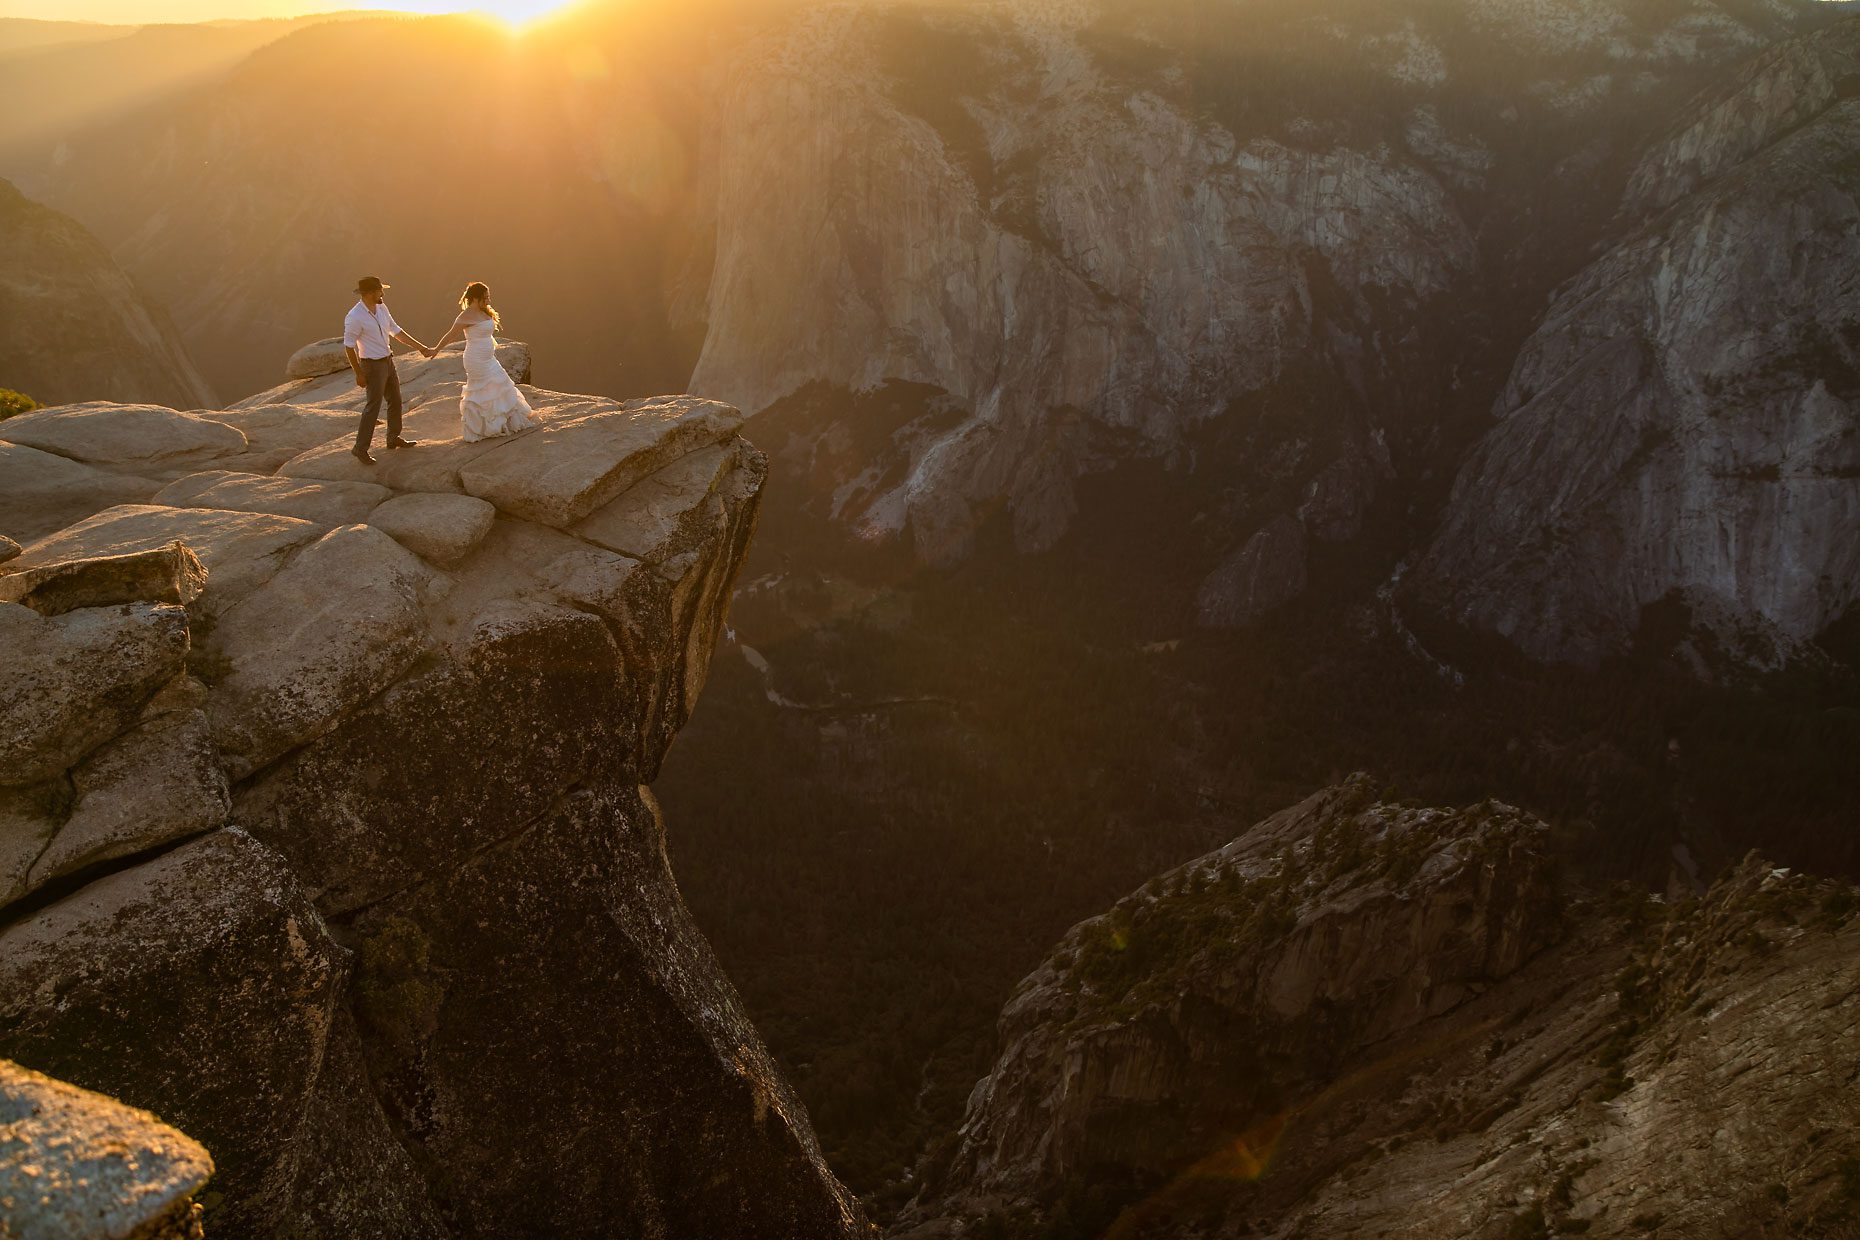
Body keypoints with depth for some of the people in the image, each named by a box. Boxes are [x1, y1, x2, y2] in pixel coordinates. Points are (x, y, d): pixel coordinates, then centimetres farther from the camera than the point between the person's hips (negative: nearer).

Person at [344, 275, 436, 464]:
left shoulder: (381, 308, -1)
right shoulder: (355, 318, -25)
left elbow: (396, 332, 10)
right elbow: (348, 346, -18)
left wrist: (422, 348, 10)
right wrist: (358, 374, -15)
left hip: (388, 362, 8)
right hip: (373, 365, -8)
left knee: (395, 401, 18)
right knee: (373, 406, -6)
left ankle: (394, 438, 35)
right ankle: (361, 448, 3)